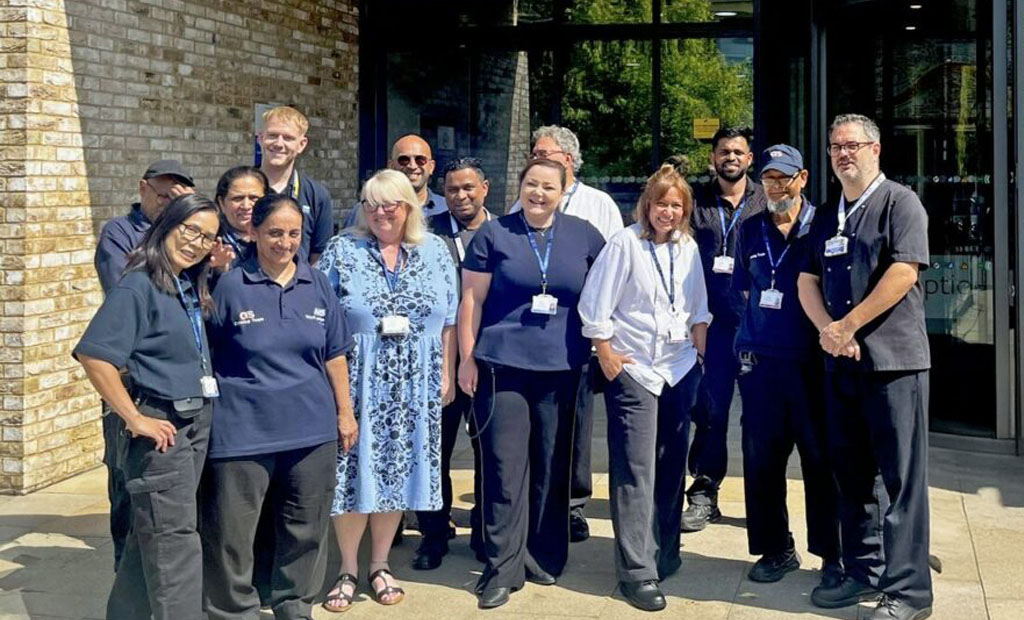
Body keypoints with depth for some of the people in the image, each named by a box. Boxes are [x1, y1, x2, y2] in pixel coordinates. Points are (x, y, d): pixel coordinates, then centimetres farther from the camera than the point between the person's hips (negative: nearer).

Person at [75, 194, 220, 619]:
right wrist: (135, 419, -19)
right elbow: (94, 355, -22)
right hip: (162, 427, -8)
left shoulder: (191, 288, 10)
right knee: (176, 541, -5)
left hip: (197, 423, 8)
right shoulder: (139, 286, -14)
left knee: (150, 533, 17)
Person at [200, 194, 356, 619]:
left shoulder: (318, 285, 5)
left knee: (305, 529, 14)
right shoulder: (229, 286, -7)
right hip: (244, 433, -4)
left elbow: (333, 354, 11)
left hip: (312, 429, 4)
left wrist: (345, 411, 12)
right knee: (230, 533, 3)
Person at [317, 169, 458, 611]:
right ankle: (348, 569, 15)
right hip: (357, 380, -2)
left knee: (397, 471, 8)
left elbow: (449, 319, 8)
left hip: (413, 385, 2)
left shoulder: (435, 251, 6)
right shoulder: (342, 251, 0)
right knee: (355, 470, 1)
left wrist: (447, 375, 5)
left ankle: (380, 565, 23)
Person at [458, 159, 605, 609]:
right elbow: (471, 299, 1)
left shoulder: (583, 235, 7)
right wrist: (467, 358, -2)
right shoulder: (493, 234, 1)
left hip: (561, 369, 2)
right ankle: (502, 568, 4)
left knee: (551, 466, 10)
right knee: (504, 467, -3)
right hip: (502, 366, -2)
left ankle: (545, 557, 25)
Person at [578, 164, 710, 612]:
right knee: (635, 471, -6)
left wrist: (699, 354, 8)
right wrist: (607, 357, -9)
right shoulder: (625, 244, -10)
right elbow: (594, 307, -9)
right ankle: (637, 571, -2)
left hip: (680, 369, 5)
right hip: (633, 369, -5)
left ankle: (664, 554, 28)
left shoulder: (688, 248, 6)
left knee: (671, 466, 12)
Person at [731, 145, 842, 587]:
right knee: (762, 458, 6)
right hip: (759, 358, 4)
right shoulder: (750, 231, 12)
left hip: (810, 357, -4)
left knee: (820, 458, 1)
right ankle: (776, 549, 19)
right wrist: (762, 328, 10)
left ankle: (832, 554, 12)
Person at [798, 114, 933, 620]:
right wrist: (827, 330, -8)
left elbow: (903, 272, -14)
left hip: (893, 360, -7)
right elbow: (808, 282, 11)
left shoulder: (899, 203, -3)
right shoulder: (827, 218, 17)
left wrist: (848, 325, -13)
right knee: (852, 473, 12)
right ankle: (863, 572, 23)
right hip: (840, 362, 7)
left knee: (899, 477, -5)